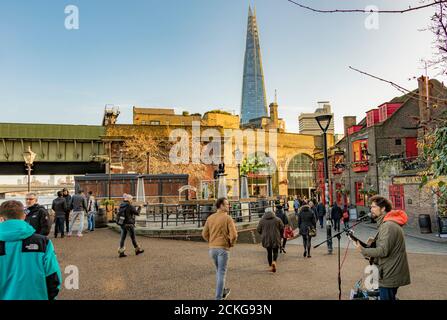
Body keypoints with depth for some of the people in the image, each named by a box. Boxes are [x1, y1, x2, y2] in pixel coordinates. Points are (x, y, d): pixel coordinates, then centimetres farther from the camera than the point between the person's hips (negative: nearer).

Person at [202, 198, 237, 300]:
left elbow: (204, 234, 6)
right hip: (223, 248, -6)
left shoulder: (210, 218, 4)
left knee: (219, 270, 24)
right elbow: (234, 235, -18)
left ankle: (223, 292, 37)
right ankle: (218, 298, 4)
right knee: (221, 273, 3)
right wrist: (231, 244, 2)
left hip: (212, 248, 6)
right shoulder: (228, 218, -12)